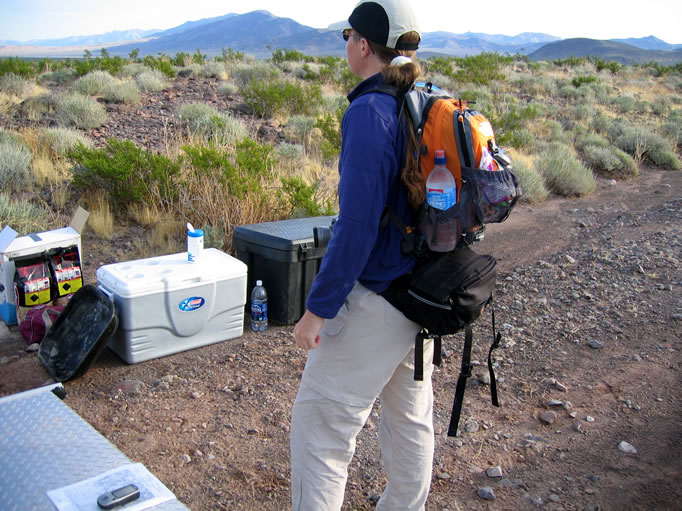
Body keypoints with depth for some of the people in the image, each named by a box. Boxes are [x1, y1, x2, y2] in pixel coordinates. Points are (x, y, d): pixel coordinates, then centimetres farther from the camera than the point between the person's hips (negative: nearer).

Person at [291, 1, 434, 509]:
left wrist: (318, 308, -18)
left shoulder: (370, 112, -20)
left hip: (375, 301, -9)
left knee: (319, 420, 5)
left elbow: (357, 225, -24)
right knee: (411, 415, 23)